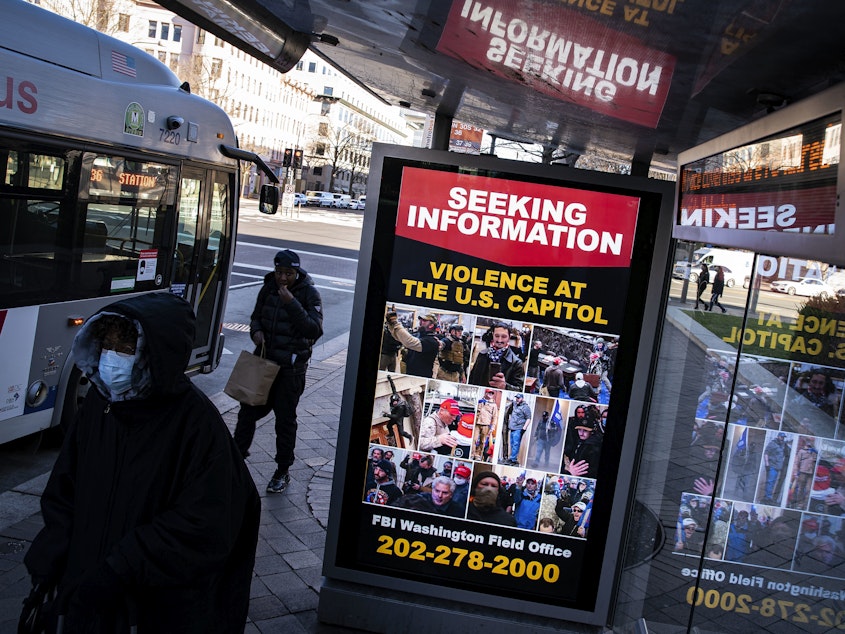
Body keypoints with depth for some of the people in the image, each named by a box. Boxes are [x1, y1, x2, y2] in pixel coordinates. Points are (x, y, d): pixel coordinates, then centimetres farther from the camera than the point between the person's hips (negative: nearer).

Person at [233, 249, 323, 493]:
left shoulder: (309, 293, -12)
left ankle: (282, 472, 18)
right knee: (248, 410, 11)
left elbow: (315, 331, -20)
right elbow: (256, 316, 18)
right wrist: (256, 331, -5)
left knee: (285, 419, 5)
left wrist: (292, 304, -28)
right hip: (264, 358, 5)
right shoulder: (268, 288, 3)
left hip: (291, 366, -5)